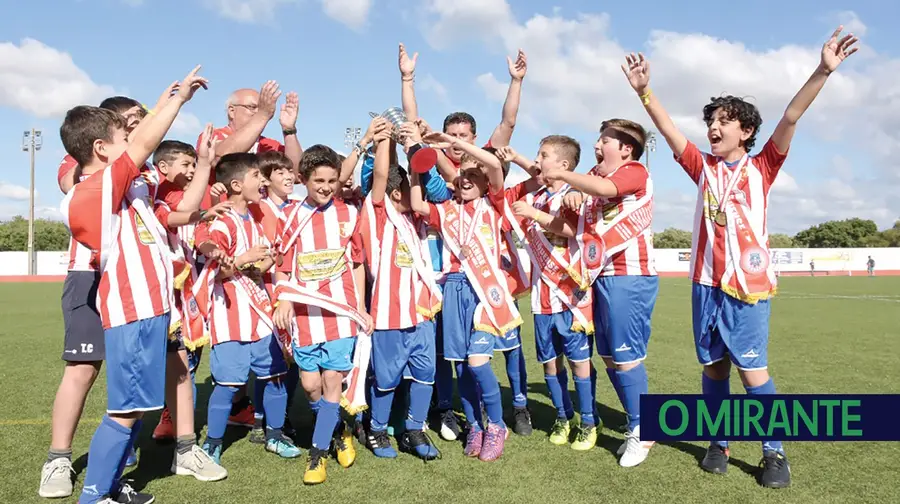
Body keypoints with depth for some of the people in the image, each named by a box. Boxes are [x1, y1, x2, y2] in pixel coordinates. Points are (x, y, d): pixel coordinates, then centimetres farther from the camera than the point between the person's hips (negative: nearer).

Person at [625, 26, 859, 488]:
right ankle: (718, 443, 24)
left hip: (748, 285, -3)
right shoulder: (704, 168, 10)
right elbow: (668, 130, 5)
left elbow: (790, 118, -9)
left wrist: (822, 71, -19)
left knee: (753, 371, -2)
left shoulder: (761, 168, 2)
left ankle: (774, 452, 13)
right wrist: (643, 90, -3)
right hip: (706, 283, 3)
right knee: (713, 367, 10)